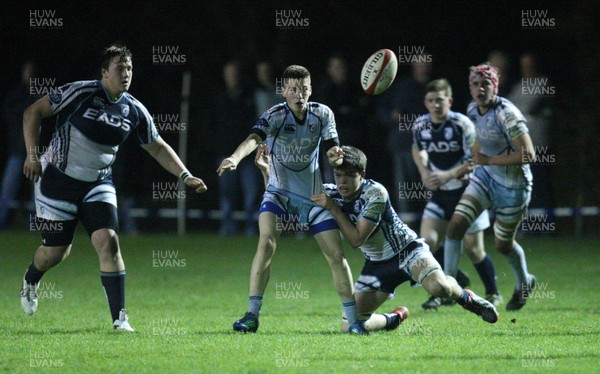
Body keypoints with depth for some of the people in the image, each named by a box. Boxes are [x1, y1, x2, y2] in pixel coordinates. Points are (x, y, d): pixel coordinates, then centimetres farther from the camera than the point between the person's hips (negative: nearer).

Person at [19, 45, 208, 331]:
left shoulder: (134, 111, -2)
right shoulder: (80, 93, -16)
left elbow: (157, 147, 11)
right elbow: (33, 113, -11)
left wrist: (185, 176, 1)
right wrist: (32, 156, -16)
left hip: (98, 184, 3)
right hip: (58, 178, -3)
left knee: (109, 242, -16)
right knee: (56, 251, 3)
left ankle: (119, 318, -12)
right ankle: (30, 281, 40)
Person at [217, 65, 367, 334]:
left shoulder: (323, 114, -6)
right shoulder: (275, 116, -18)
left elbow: (331, 148, -3)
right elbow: (254, 138, -36)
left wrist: (335, 155, -29)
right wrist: (235, 158, -56)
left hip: (313, 194, 3)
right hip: (279, 192, -3)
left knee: (336, 255, -2)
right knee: (266, 243, -22)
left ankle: (353, 320, 9)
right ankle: (252, 315, -16)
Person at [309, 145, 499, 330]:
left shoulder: (375, 193, -24)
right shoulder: (330, 194, -8)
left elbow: (357, 239, -27)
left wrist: (333, 208, -29)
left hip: (407, 250, -6)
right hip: (376, 264, 6)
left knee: (438, 286, -36)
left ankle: (466, 298, 0)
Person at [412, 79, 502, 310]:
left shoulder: (462, 124, -18)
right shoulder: (421, 125, -2)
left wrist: (448, 175, -27)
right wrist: (424, 172, 1)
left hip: (466, 191, -5)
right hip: (439, 195, 5)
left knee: (473, 248, -1)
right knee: (427, 241, -10)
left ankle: (492, 293, 21)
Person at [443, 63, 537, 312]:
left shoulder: (507, 114, -26)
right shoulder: (473, 110, -2)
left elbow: (528, 154, -30)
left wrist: (489, 160, -27)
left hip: (512, 186, -6)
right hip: (485, 176, 6)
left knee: (503, 245, 10)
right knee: (455, 226, -11)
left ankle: (524, 283, 40)